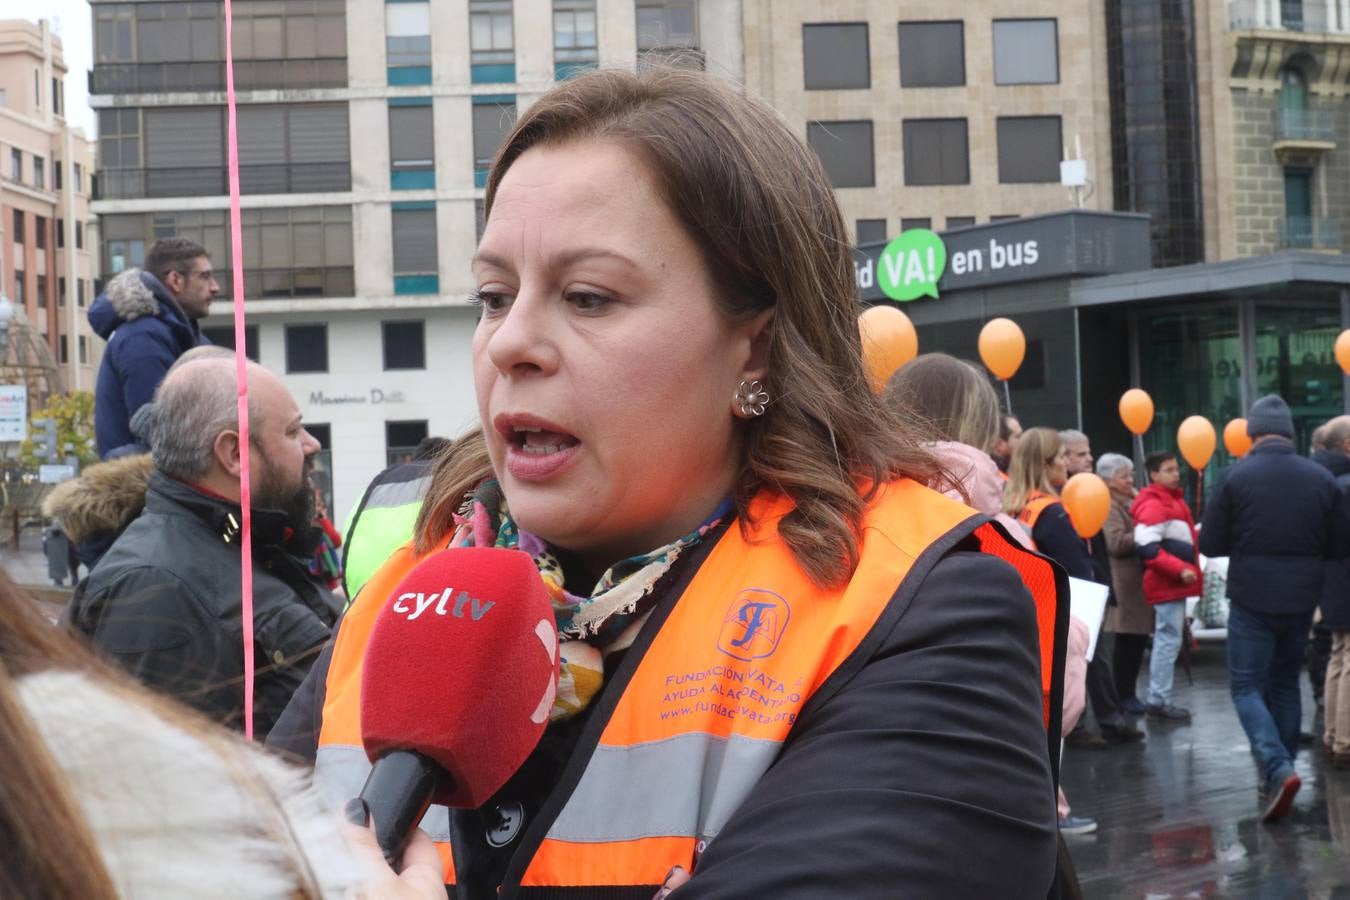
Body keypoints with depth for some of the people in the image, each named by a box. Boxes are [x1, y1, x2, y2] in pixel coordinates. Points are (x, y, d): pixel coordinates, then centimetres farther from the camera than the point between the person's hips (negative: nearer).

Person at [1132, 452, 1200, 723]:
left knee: (1168, 640, 12)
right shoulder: (1153, 505, -15)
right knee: (1169, 640, -9)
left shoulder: (1173, 499, 17)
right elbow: (1148, 549, -23)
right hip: (1167, 584, -10)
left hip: (1175, 583, 10)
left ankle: (1159, 699, 17)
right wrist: (1180, 570, -24)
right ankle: (1159, 701, -6)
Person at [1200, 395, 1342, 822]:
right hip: (1301, 599, 4)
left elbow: (1210, 544, -6)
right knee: (1286, 683, 18)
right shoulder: (1322, 478, 0)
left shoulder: (1236, 475, -10)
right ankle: (1280, 772, 21)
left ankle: (1278, 770, -17)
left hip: (1252, 599, -4)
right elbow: (1336, 547, 6)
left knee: (1247, 687, 2)